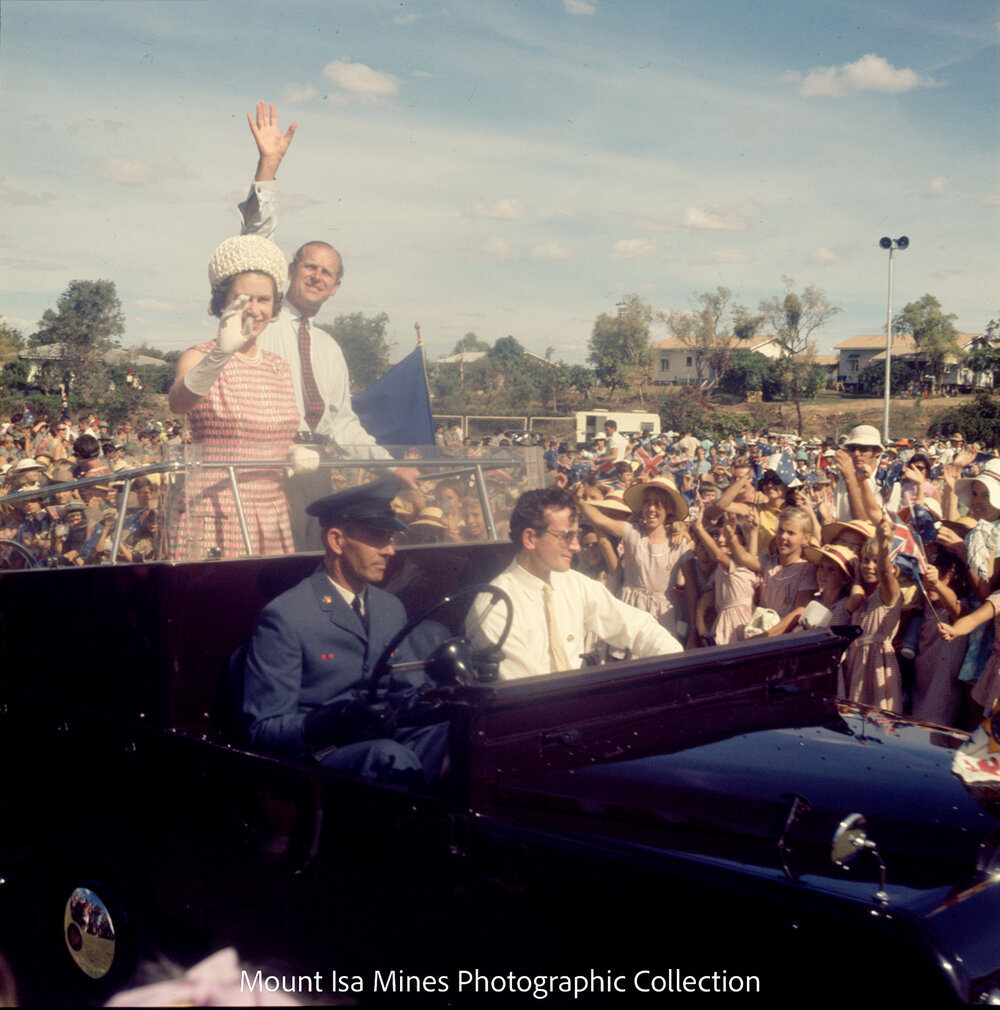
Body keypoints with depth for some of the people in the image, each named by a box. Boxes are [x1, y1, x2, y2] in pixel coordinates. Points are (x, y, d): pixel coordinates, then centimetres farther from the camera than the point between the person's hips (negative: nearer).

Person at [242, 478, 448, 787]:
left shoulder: (390, 608, 17)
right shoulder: (284, 617, -7)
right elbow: (263, 729, -9)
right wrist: (332, 721, -29)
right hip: (321, 755, -7)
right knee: (387, 754, -38)